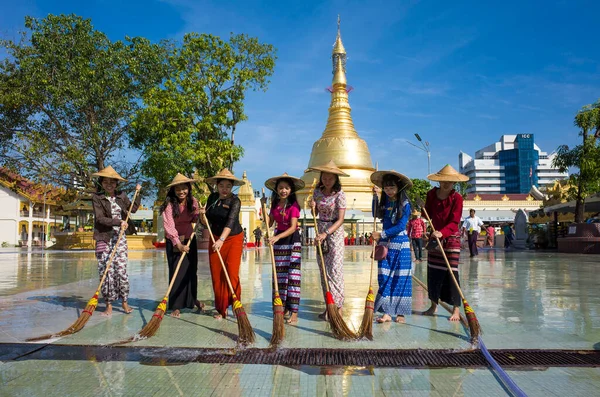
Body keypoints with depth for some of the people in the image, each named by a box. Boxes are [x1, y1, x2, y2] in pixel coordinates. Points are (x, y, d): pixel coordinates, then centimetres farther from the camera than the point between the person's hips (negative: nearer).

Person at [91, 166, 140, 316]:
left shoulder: (121, 196, 9)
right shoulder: (97, 197, -3)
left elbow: (133, 209, 22)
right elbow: (100, 218, -12)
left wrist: (138, 193, 17)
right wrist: (119, 222, -18)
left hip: (120, 237, 3)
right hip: (104, 238, -2)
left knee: (121, 269, -1)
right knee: (106, 271, 0)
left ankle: (124, 302, 11)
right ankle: (109, 305, 10)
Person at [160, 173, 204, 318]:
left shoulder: (193, 201, -4)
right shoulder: (169, 204, -18)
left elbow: (194, 219, 4)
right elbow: (169, 226, -26)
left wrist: (199, 214, -19)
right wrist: (178, 244, -33)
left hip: (189, 238, 4)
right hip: (174, 241, -4)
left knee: (192, 270, 10)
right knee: (177, 272, -4)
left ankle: (192, 299, 29)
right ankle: (176, 306, 4)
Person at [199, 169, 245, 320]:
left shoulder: (235, 201, -15)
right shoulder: (212, 198, 1)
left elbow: (231, 221, -30)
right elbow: (205, 222, 9)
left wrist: (221, 240, -44)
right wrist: (202, 215, -14)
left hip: (233, 239, -4)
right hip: (215, 238, 4)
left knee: (232, 273, -12)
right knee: (216, 275, 1)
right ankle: (221, 309, 10)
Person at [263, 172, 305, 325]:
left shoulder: (294, 205, -13)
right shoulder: (275, 204, 4)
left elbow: (293, 227, -21)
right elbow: (269, 224, 6)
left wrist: (277, 237, -33)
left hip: (292, 240, -6)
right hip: (278, 240, 6)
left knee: (293, 275, -8)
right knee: (280, 275, 8)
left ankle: (294, 312, -6)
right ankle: (284, 308, 19)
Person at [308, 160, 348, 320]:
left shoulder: (339, 194, -12)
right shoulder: (317, 191, 5)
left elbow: (340, 219, -17)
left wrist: (325, 233, -27)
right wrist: (312, 207, -8)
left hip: (335, 232, -6)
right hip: (320, 230, 6)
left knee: (335, 270, -7)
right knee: (323, 270, 7)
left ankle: (338, 307, 0)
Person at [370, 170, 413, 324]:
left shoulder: (404, 204, -9)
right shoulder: (384, 202, 6)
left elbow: (401, 226, -15)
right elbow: (376, 215, 20)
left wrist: (381, 234, -16)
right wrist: (374, 197, 9)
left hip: (400, 244, -5)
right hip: (385, 244, 5)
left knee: (400, 278, 3)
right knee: (384, 278, 1)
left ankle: (400, 313, 12)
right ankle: (387, 312, 5)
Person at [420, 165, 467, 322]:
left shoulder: (456, 197, -13)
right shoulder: (431, 194, 0)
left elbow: (454, 222, -20)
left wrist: (442, 233, -35)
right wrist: (422, 207, -8)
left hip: (451, 238, -5)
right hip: (434, 237, 5)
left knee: (451, 273, -6)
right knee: (433, 272, 10)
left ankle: (456, 309, 2)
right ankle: (433, 306, 24)